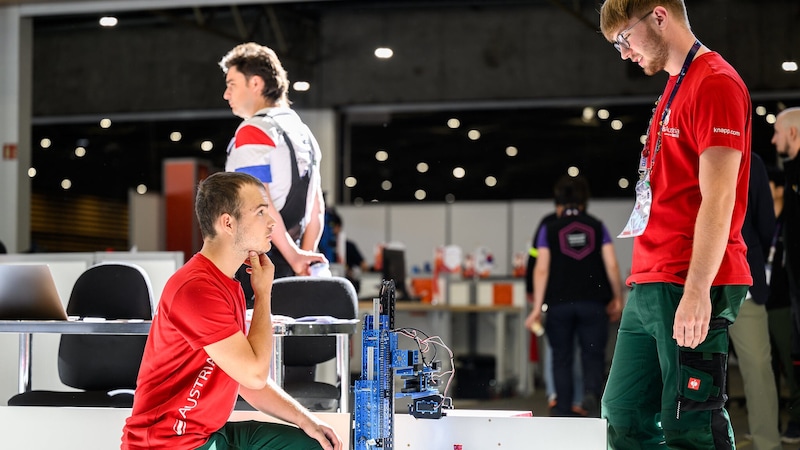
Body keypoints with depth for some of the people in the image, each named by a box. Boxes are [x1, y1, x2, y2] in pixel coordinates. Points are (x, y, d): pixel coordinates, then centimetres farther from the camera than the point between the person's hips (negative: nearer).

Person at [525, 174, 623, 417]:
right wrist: (617, 299, 10)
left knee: (562, 357, 9)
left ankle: (563, 410, 9)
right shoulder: (597, 227, 5)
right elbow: (612, 265, 0)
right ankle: (591, 393, -21)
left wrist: (537, 307, -5)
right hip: (593, 303, 0)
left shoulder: (549, 229, 2)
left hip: (559, 303, 0)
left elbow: (541, 269, -5)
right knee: (593, 354, 5)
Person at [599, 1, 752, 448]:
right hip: (649, 286, 10)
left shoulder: (715, 82, -10)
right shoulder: (675, 88, 19)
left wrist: (696, 290, -23)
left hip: (689, 290, -10)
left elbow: (718, 197, -18)